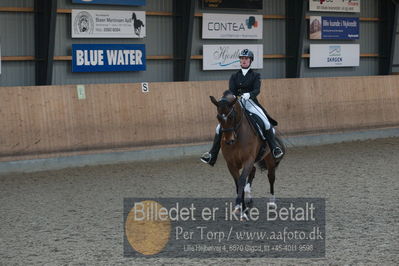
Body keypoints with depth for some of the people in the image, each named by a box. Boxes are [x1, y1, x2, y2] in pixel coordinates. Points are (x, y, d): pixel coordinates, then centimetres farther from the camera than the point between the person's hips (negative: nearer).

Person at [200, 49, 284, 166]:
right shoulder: (234, 76, 15)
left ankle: (274, 149, -18)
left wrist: (249, 94, -31)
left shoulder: (255, 75, 7)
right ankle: (212, 156, -3)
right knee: (220, 127, -9)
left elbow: (257, 90, -8)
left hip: (251, 103, -2)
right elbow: (231, 90, 3)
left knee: (267, 123, -27)